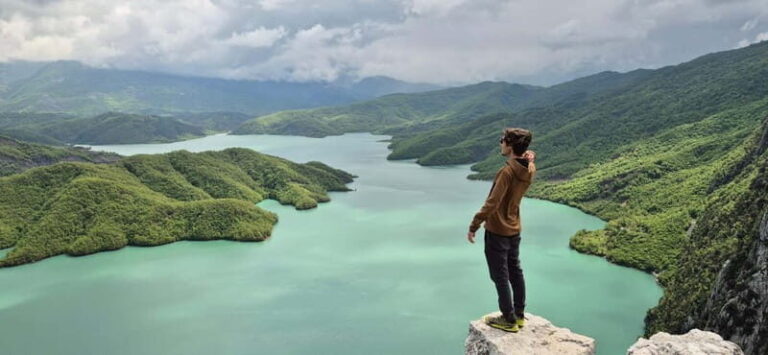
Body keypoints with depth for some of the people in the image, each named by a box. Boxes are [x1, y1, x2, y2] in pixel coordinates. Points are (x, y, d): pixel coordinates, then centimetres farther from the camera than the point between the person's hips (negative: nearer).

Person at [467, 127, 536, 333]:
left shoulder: (506, 172, -26)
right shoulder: (529, 169, -2)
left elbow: (491, 204, -26)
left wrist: (473, 226, -18)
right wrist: (530, 158, 6)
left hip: (497, 231, -8)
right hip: (514, 230, 8)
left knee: (500, 277, 3)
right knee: (515, 272, 18)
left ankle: (509, 320, 13)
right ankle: (519, 315, 29)